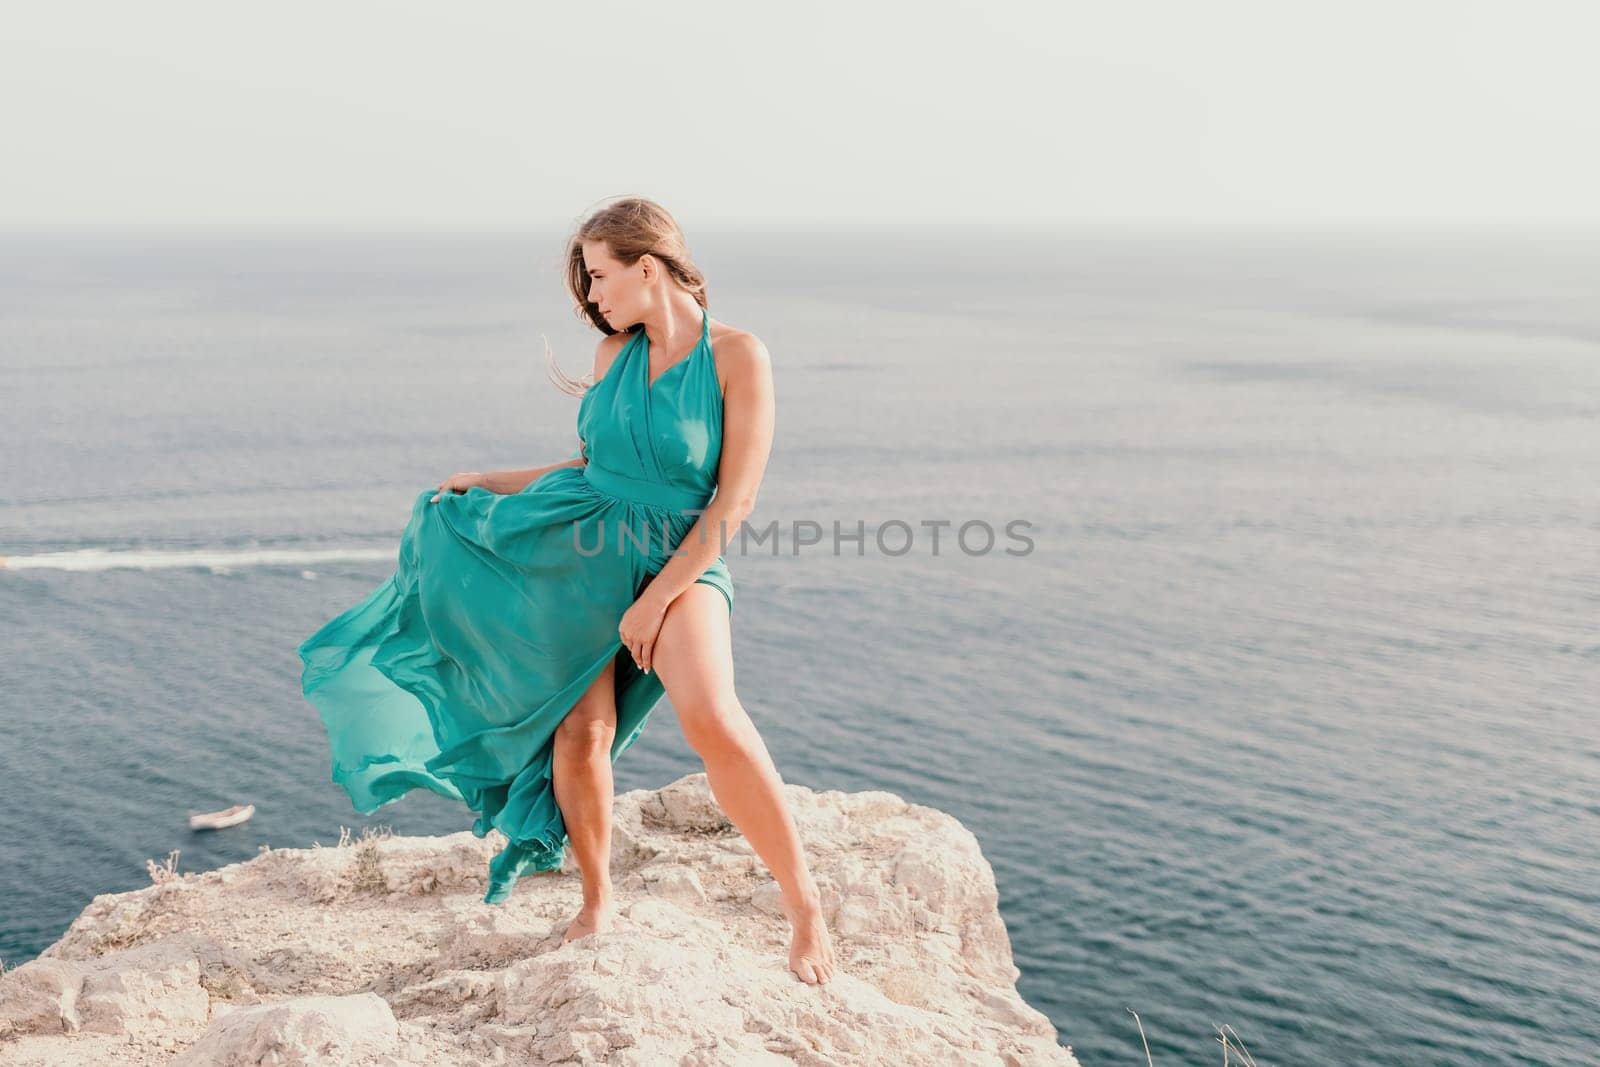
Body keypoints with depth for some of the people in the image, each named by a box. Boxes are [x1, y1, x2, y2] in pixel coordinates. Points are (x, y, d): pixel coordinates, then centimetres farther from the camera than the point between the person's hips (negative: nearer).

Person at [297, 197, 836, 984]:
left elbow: (736, 498, -12)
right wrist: (488, 482, 22)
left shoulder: (737, 356, -8)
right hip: (584, 544, 5)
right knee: (580, 732, -4)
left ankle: (802, 902, -16)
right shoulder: (614, 353, 8)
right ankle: (597, 904, 19)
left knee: (710, 717, -28)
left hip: (680, 558, -5)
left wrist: (657, 597, -14)